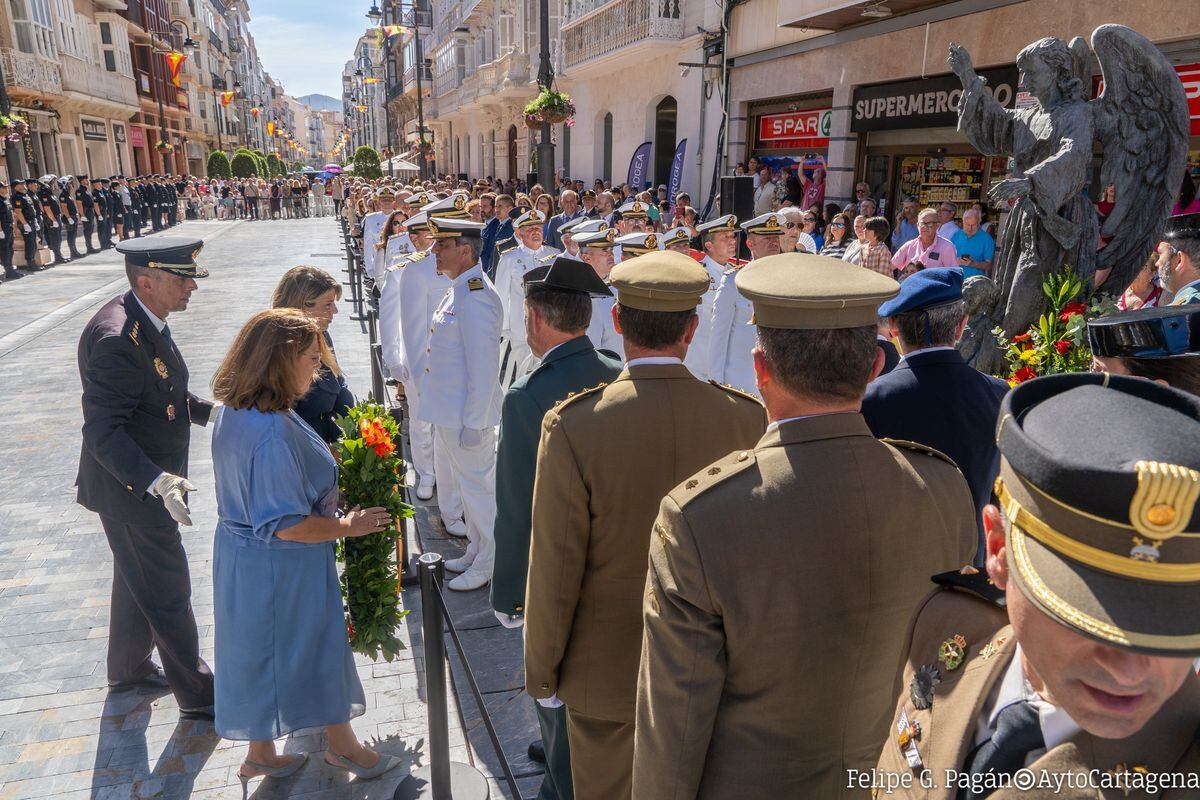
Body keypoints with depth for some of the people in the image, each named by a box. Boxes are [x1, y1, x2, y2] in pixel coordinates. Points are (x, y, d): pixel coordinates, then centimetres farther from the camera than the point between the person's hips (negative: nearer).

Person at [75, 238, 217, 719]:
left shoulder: (146, 322, 2)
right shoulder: (115, 340, -29)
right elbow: (102, 433, -31)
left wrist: (210, 410, 5)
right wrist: (157, 481, -40)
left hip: (146, 482, 10)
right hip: (132, 489, -10)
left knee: (138, 578, 26)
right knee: (169, 593, 4)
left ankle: (128, 668, 48)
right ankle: (196, 694, 21)